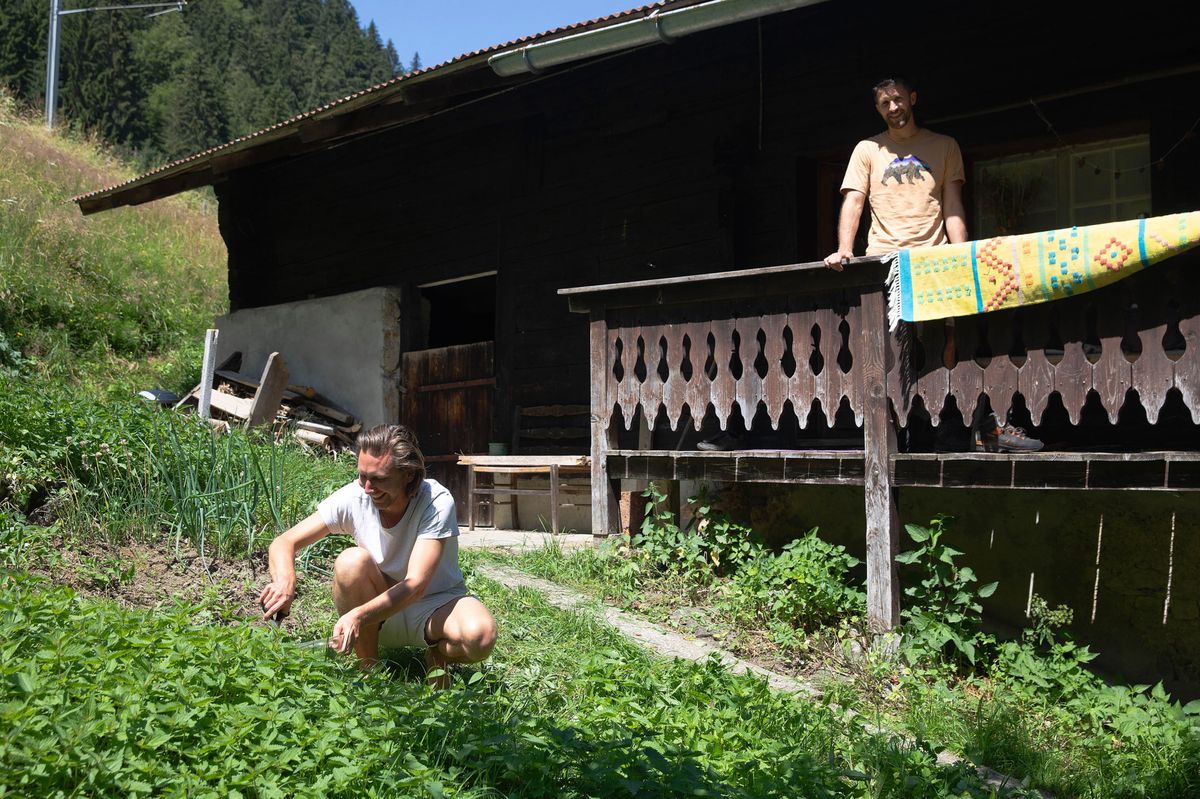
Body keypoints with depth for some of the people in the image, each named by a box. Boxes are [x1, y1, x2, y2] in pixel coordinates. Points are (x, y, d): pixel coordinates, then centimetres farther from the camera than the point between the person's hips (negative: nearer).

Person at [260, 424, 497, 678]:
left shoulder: (437, 502, -24)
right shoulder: (353, 497, -16)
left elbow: (416, 585, -31)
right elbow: (284, 543, -13)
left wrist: (358, 616, -46)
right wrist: (285, 581, -36)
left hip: (435, 606, -2)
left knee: (481, 636, -35)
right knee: (353, 561, -31)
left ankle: (439, 657, 4)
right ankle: (368, 669, -10)